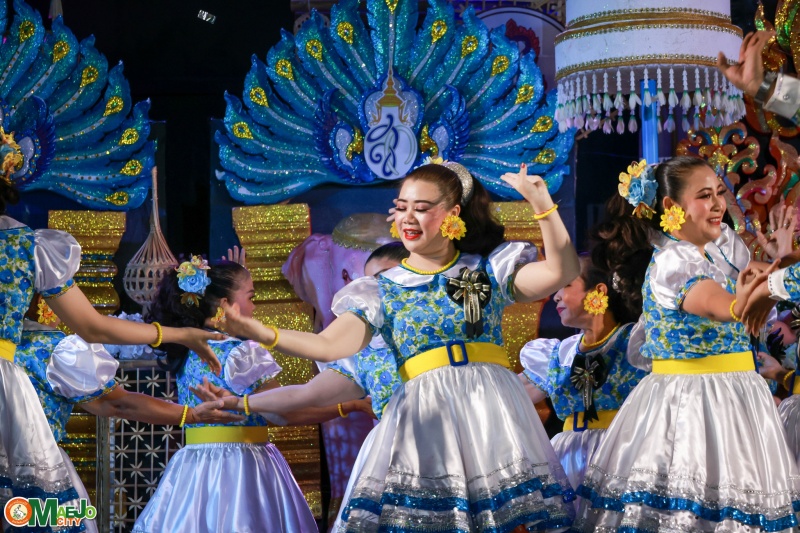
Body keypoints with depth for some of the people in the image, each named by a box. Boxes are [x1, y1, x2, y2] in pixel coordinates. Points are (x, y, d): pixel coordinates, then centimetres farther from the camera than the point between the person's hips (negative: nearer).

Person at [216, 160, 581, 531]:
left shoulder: (488, 269, 11)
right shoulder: (381, 291, 11)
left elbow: (561, 273, -2)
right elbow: (329, 345, -1)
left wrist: (541, 204, -13)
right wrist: (260, 333, -15)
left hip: (491, 409, 0)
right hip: (425, 414, 0)